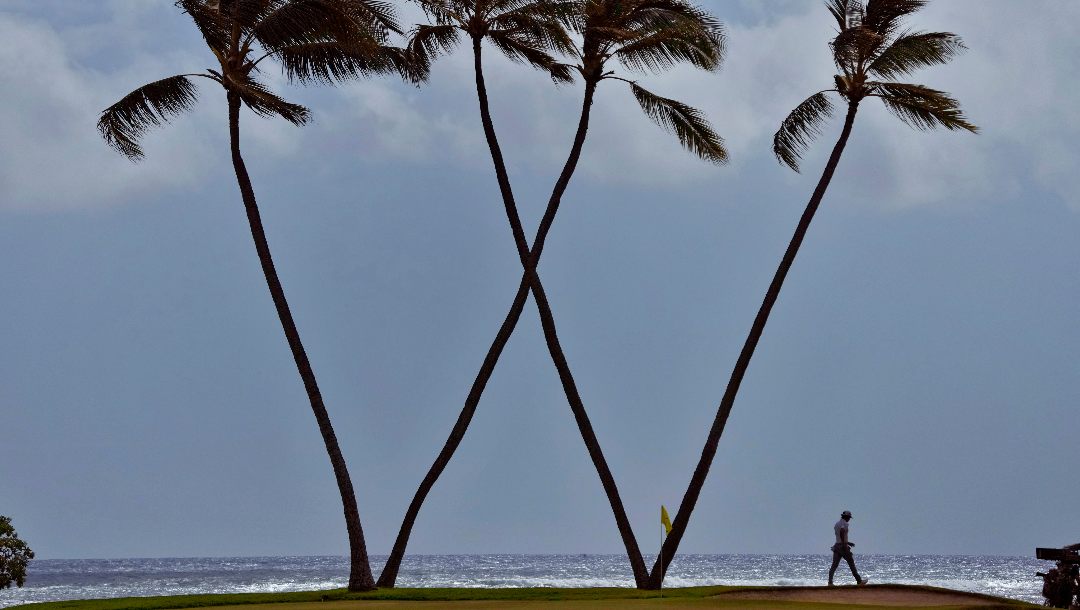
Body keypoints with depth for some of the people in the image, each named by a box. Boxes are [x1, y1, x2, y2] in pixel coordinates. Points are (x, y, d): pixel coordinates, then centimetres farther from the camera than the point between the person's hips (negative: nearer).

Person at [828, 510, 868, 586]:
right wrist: (844, 544, -27)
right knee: (851, 564, 2)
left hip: (837, 546, 7)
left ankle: (830, 582, -10)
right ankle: (859, 581, 7)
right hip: (843, 547, -7)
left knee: (834, 565, 1)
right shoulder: (844, 523, -10)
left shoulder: (836, 524, 17)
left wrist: (848, 542, 31)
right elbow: (841, 532, -28)